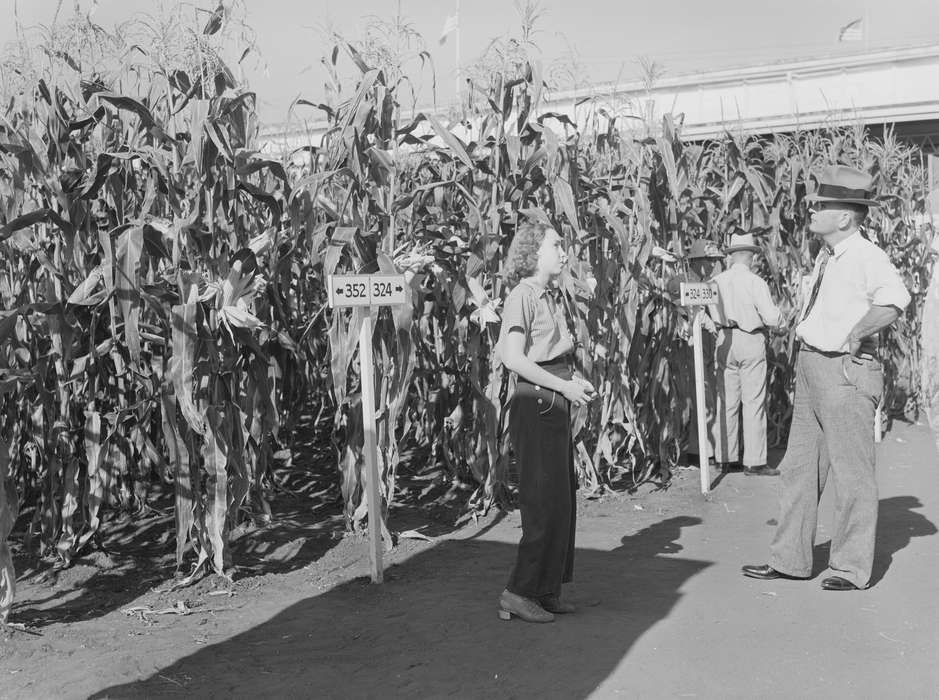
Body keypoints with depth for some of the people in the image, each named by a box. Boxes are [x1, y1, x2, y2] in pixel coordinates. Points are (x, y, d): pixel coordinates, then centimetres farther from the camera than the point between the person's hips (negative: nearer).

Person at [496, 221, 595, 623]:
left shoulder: (547, 297, 16)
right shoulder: (522, 297, -11)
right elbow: (513, 359, -20)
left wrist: (575, 381, 4)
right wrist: (563, 386, -17)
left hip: (555, 404, 9)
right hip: (535, 404, -9)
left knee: (561, 498, 12)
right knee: (545, 502, -6)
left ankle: (545, 591, 21)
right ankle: (519, 593, 3)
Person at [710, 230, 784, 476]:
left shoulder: (717, 281, 1)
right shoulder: (755, 282, -11)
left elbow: (712, 314, 0)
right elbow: (772, 318, -11)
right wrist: (778, 320, 10)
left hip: (724, 340, 5)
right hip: (751, 340, -5)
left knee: (726, 401, 10)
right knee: (753, 402, 0)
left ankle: (725, 458, 15)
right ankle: (754, 461, 1)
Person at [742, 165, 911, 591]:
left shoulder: (866, 256, -14)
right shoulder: (825, 257, 13)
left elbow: (895, 299, -33)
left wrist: (858, 331, -38)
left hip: (846, 371, -9)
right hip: (810, 368, 10)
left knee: (852, 473, 1)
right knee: (800, 467, 14)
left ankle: (852, 568, 13)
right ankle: (790, 560, 24)